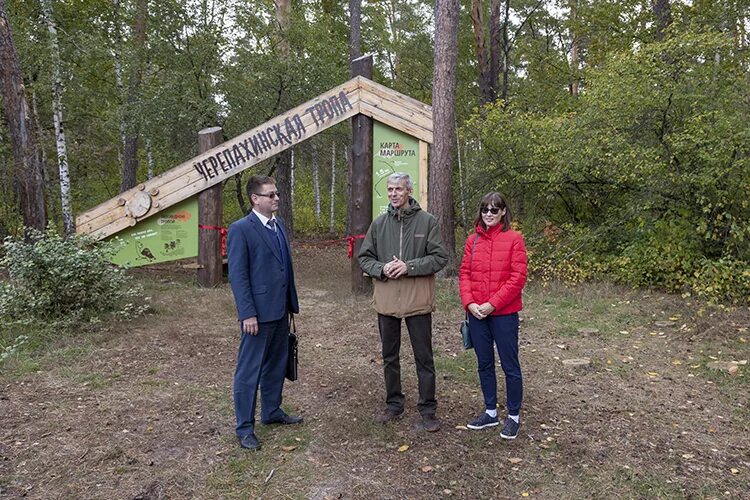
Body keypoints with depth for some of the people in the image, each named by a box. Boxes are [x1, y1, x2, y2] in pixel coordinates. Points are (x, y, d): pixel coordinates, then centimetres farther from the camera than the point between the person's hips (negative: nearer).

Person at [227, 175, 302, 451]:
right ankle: (244, 428, 15)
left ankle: (272, 411, 35)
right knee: (249, 371, 3)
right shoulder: (241, 229, -13)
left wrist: (292, 302, 14)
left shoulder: (279, 225, 11)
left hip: (280, 310, 8)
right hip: (258, 313, -8)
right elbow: (237, 275, -15)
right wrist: (248, 314, -18)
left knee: (276, 365, 19)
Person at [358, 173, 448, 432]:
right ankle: (393, 404, 32)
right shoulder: (379, 223, 5)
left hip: (418, 301, -3)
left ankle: (427, 408, 21)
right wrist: (382, 269, -13)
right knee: (390, 357, 15)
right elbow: (364, 258, 7)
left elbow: (440, 257, -7)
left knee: (424, 358, 7)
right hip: (386, 301, 3)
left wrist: (409, 267, -18)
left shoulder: (427, 221, -4)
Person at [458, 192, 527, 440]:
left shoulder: (514, 239, -5)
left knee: (510, 365, 5)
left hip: (504, 313, -4)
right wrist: (469, 302, -8)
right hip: (476, 314, 5)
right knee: (484, 364, 14)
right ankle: (490, 412, 29)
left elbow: (517, 278, -11)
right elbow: (464, 273, 6)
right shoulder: (473, 240, 8)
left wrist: (493, 304, -15)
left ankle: (514, 416, 21)